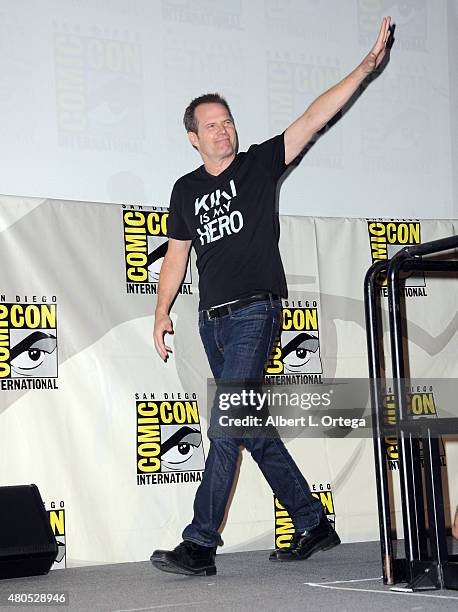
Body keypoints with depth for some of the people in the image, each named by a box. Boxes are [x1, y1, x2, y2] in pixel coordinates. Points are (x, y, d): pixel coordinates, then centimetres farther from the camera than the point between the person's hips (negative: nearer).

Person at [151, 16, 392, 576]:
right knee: (251, 429, 8)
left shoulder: (260, 164, 3)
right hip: (212, 318, 6)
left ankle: (200, 545, -15)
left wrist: (364, 68, -12)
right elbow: (176, 255, 18)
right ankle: (313, 525, 19)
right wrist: (163, 312, 8)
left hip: (255, 310, -6)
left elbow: (312, 118, -5)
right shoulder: (186, 190, 15)